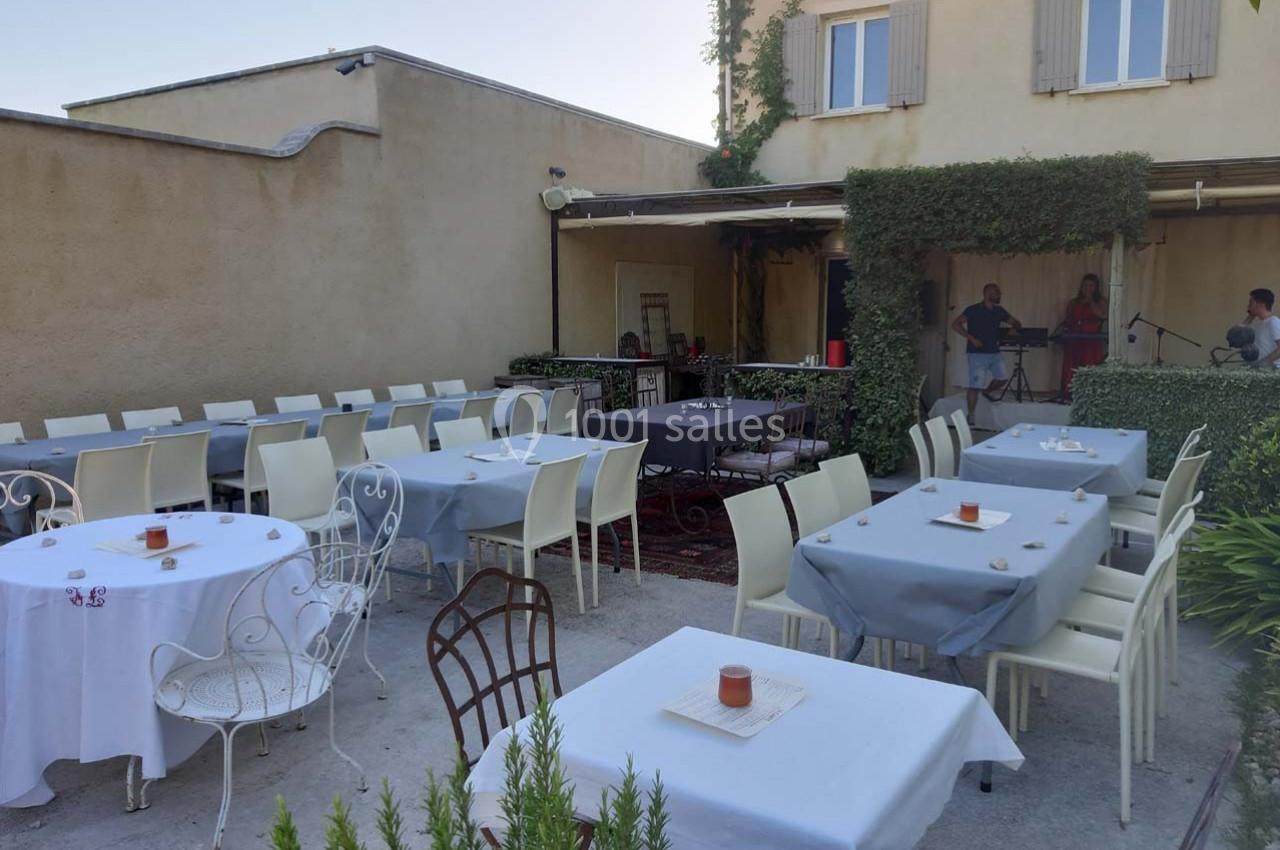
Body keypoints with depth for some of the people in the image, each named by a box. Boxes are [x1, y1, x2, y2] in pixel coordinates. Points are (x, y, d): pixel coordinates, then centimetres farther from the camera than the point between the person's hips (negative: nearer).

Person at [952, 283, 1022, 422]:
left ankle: (986, 392, 38)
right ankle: (971, 416, 1)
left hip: (995, 352, 6)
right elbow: (955, 325, -15)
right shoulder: (973, 310, -9)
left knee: (1003, 378, 9)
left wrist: (1016, 327, -3)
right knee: (975, 386, -7)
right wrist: (971, 338, -21)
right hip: (977, 353, -6)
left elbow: (1015, 323, 22)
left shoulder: (999, 311, 10)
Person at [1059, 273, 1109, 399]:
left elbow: (1103, 316, -7)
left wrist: (1090, 301, -4)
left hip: (1092, 342, -3)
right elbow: (1067, 321, 23)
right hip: (1073, 341, 3)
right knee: (1071, 370, -6)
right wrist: (1065, 326, 3)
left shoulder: (1100, 302, 11)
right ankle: (1068, 396, -6)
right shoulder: (1073, 303, 20)